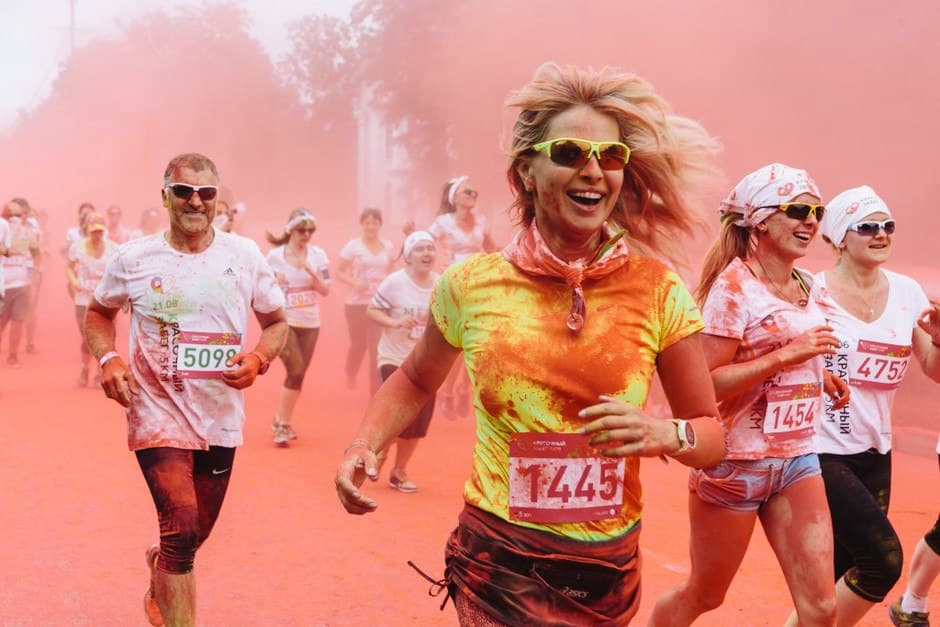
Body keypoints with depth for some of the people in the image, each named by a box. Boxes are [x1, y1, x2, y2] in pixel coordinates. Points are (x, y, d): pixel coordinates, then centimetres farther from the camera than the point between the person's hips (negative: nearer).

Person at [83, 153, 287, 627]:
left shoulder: (245, 256, -2)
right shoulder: (133, 259, -5)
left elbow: (277, 322, 8)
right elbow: (98, 313, 11)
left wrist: (258, 358, -13)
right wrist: (107, 359, -8)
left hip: (221, 420, 3)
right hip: (159, 414, -3)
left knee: (193, 535, 18)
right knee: (183, 530, -20)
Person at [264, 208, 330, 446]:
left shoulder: (318, 255, 0)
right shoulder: (275, 256, -6)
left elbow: (325, 290, -3)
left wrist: (311, 271, -18)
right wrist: (274, 283, -20)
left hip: (310, 323, 4)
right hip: (284, 321, -4)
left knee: (299, 374, 9)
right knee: (296, 370, -15)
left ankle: (283, 421, 26)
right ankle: (282, 423, -1)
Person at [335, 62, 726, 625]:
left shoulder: (658, 292, -8)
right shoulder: (471, 284, -6)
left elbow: (712, 434, 1)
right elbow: (415, 382, 13)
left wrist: (664, 434, -20)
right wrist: (364, 446, -4)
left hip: (606, 570, 2)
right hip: (497, 556, -2)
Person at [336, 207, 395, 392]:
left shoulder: (388, 247, 5)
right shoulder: (353, 246, -4)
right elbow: (339, 272, -2)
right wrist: (354, 282, -19)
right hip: (358, 303, -2)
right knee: (358, 344, 8)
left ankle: (377, 390, 6)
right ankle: (350, 375, 40)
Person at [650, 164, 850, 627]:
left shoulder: (808, 287, 7)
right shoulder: (734, 285, -15)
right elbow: (704, 384, -22)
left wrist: (818, 376, 7)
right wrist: (788, 354, -25)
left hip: (797, 458, 6)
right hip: (736, 461, -6)